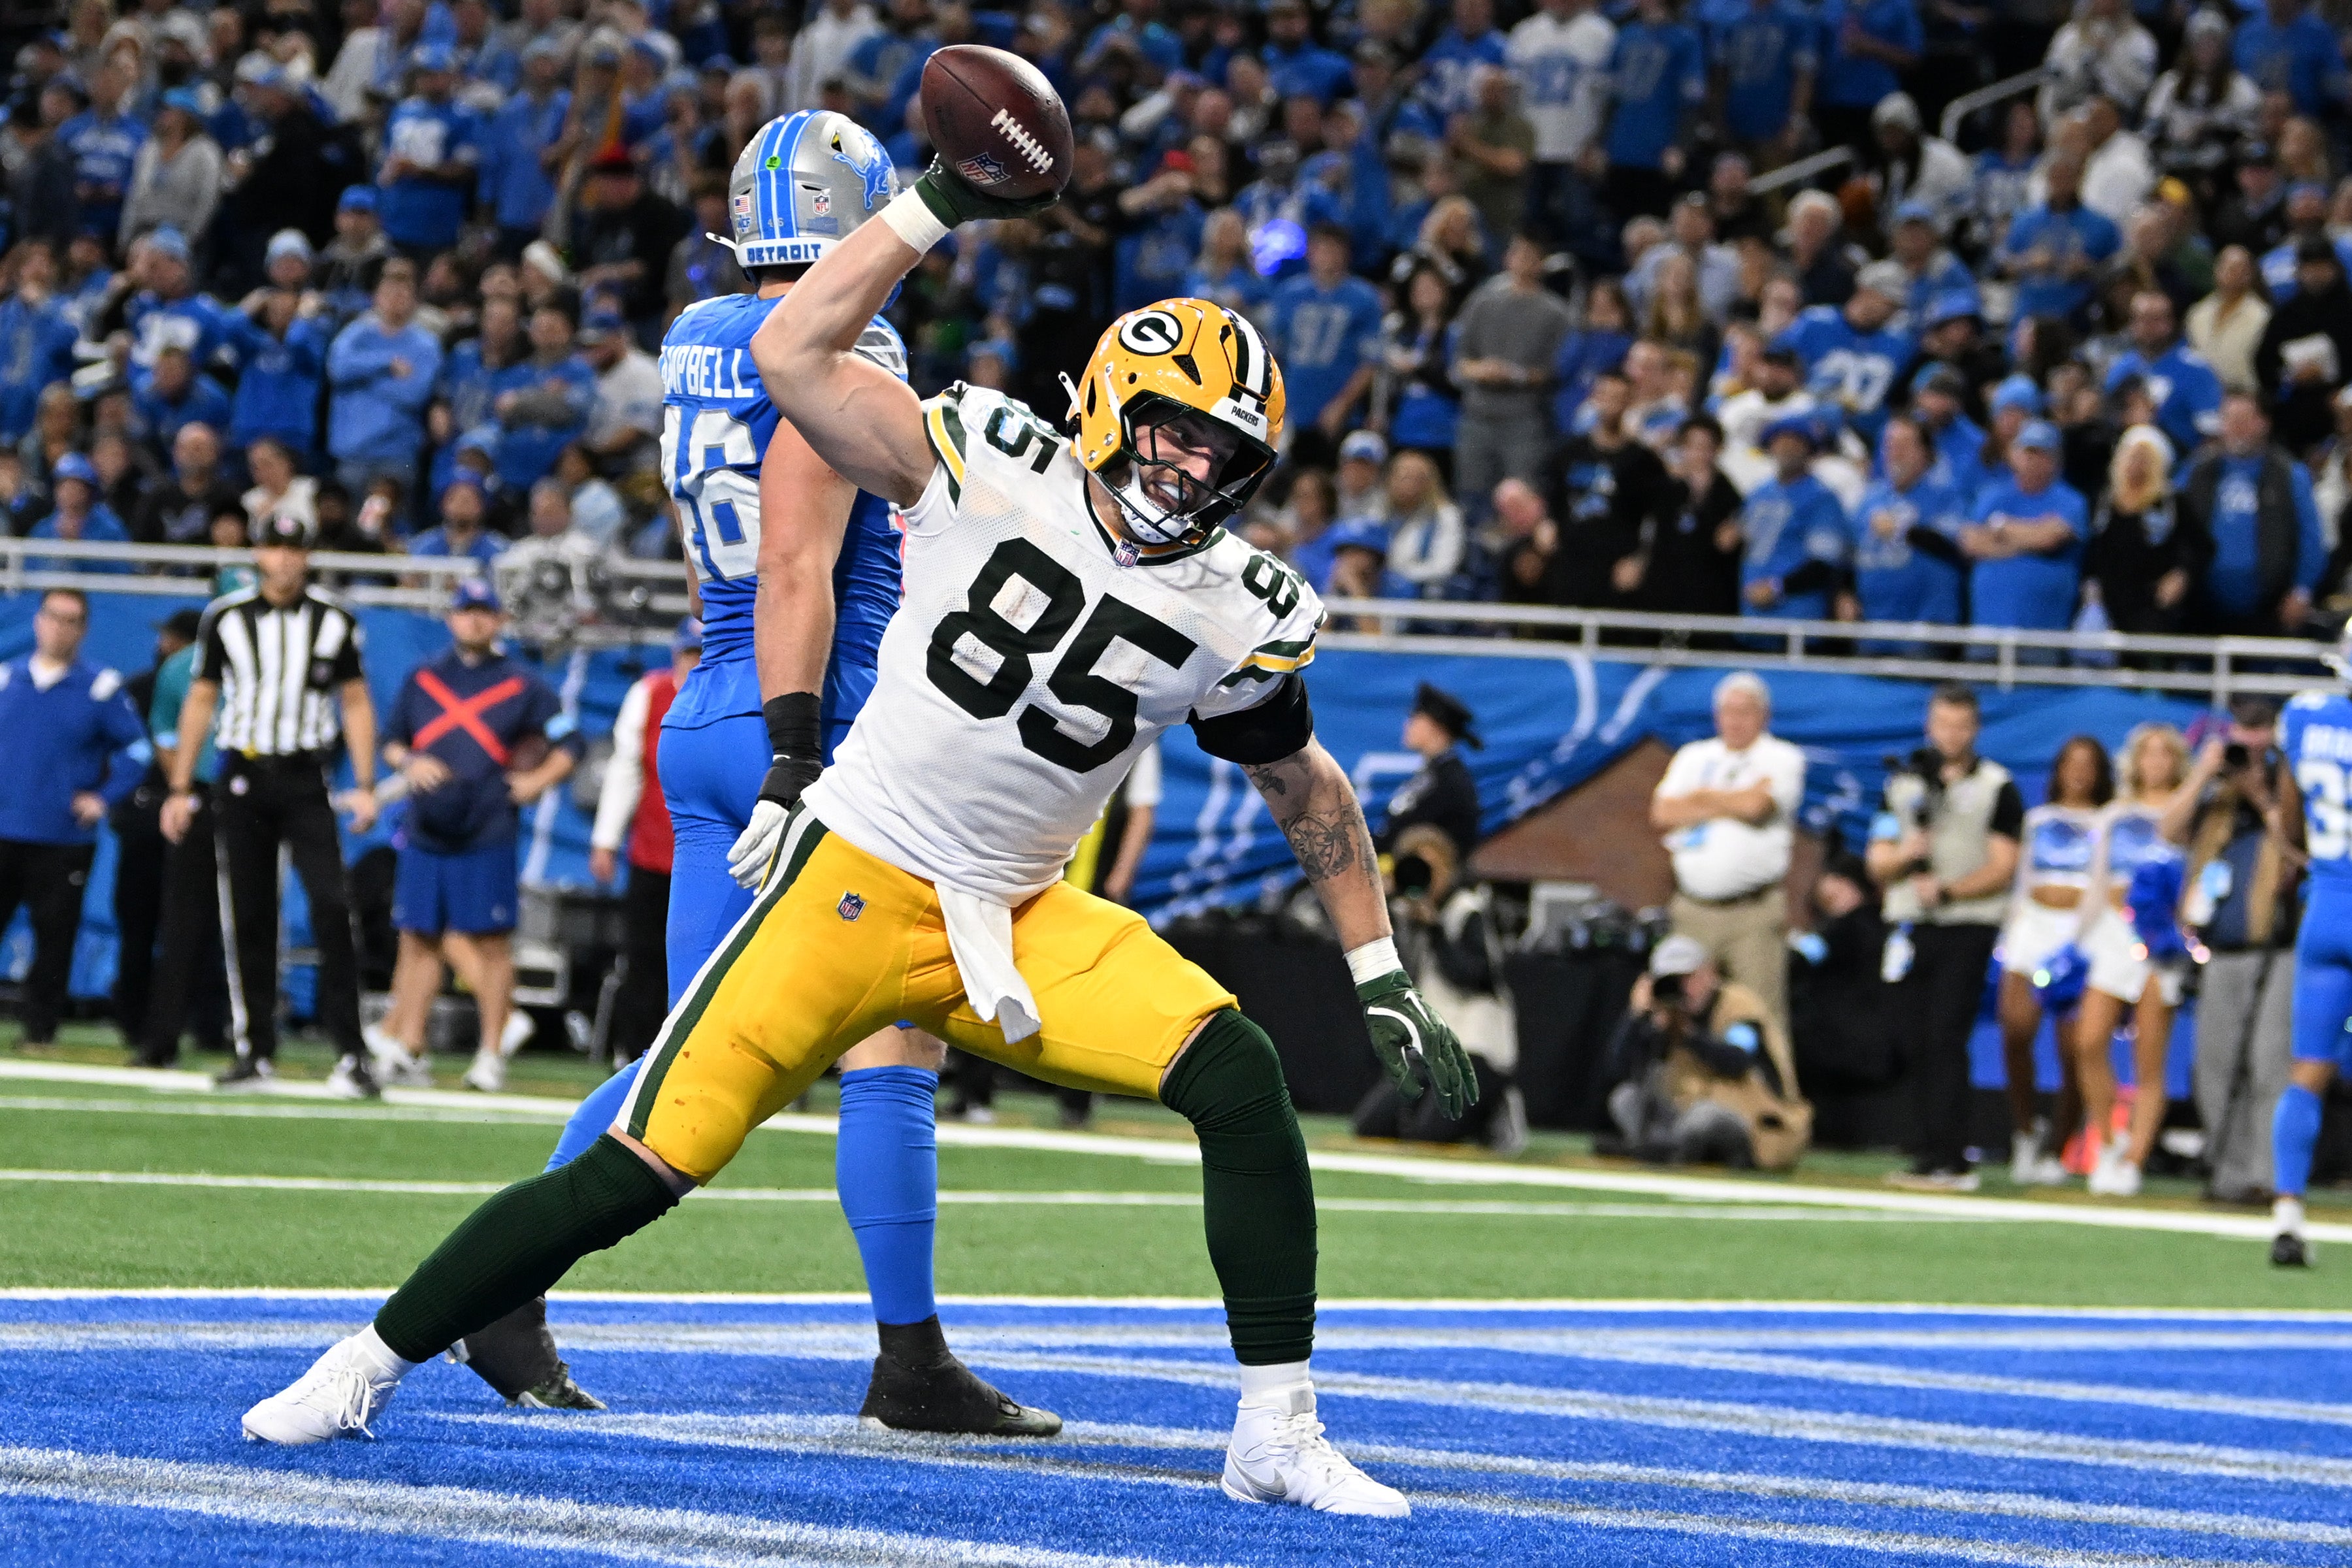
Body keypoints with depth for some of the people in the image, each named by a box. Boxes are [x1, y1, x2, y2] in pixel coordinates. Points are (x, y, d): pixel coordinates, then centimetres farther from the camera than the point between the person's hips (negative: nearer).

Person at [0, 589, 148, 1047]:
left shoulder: (101, 688, 0)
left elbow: (137, 749, 3)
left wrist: (105, 798, -6)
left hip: (65, 840, -2)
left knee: (54, 936, 0)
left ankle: (39, 1026, 10)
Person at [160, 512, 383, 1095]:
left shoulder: (334, 621, 4)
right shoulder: (225, 617, 6)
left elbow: (356, 703, 8)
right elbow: (199, 702, 10)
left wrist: (365, 785, -1)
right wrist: (180, 790, 6)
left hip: (306, 779, -1)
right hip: (242, 779, 1)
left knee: (332, 908, -14)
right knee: (248, 919, 3)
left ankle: (349, 1053, -14)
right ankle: (257, 1053, 11)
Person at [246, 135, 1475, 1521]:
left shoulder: (1236, 615, -1)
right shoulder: (991, 466, -9)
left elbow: (1312, 794, 14)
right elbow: (793, 354, -15)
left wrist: (1385, 981, 13)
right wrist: (940, 207, -18)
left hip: (1021, 924, 3)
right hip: (856, 883, -3)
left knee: (1238, 1076, -19)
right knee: (645, 1169, -7)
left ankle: (1280, 1438, -9)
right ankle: (368, 1365, 10)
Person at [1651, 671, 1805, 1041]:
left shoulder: (1782, 758, 5)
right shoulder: (1693, 757, 19)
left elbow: (1755, 804, -12)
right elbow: (1662, 814, 6)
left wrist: (1701, 797, 4)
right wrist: (1728, 805, -1)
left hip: (1755, 911, -4)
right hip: (1693, 909, 4)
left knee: (1763, 1010, -10)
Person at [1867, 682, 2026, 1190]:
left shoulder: (1997, 787, 3)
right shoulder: (1903, 784, 16)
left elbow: (2002, 869, -3)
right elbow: (1878, 866, 14)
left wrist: (1948, 890, -16)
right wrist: (1905, 854, -8)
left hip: (1967, 928, -5)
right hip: (1909, 927, 5)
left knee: (1945, 1039, -14)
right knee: (1918, 1045, 3)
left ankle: (1949, 1159, -17)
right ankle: (1927, 1155, 7)